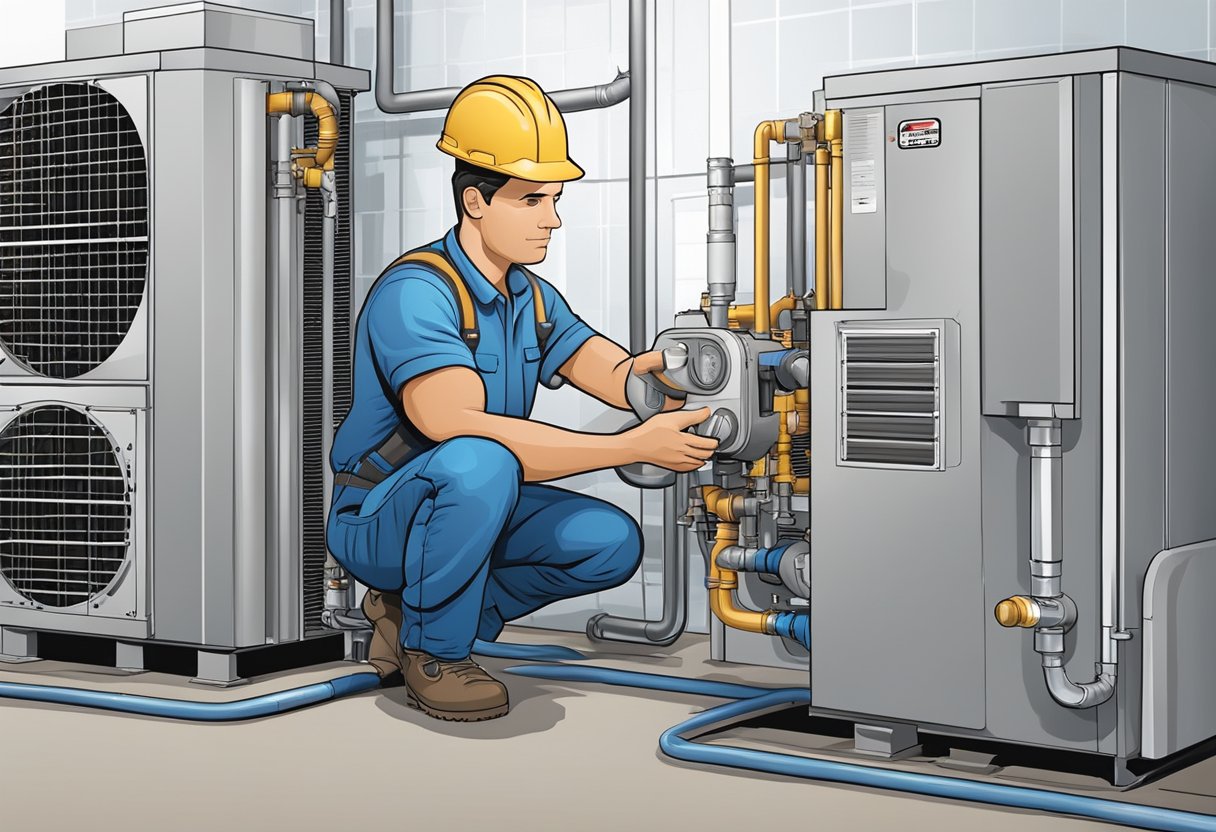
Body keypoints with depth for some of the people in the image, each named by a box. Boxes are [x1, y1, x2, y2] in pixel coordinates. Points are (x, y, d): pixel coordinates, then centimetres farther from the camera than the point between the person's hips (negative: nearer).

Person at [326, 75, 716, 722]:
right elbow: (462, 430, -36)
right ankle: (432, 653, -13)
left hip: (470, 511, 8)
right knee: (478, 465, -37)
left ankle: (411, 611, 6)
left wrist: (654, 370, -29)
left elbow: (615, 374, -2)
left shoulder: (532, 299, 7)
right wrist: (636, 446, -39)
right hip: (376, 521, -8)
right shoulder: (414, 294, -23)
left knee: (613, 543, -10)